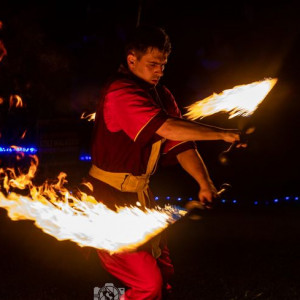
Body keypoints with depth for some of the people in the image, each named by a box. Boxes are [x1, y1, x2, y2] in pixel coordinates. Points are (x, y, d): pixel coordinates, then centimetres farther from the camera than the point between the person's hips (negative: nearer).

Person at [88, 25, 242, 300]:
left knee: (163, 272, 17)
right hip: (110, 198, -8)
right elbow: (168, 128, -32)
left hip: (139, 194, 9)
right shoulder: (120, 92, -21)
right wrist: (223, 134, -25)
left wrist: (205, 183, -8)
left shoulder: (162, 95, 7)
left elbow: (181, 144, 3)